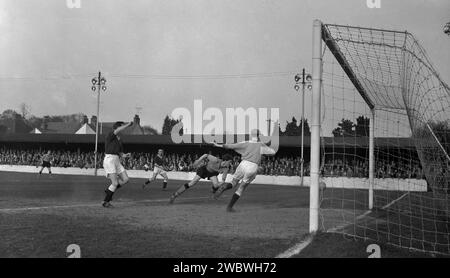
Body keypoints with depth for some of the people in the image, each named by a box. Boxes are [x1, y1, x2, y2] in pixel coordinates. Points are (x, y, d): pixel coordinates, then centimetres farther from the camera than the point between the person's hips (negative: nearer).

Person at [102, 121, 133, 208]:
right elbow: (117, 131, -28)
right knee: (115, 183, -13)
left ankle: (109, 190, 18)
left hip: (117, 161, 8)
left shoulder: (119, 140, 17)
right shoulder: (110, 135, -7)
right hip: (109, 160, -8)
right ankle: (105, 202, 1)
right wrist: (128, 125, -22)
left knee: (126, 179, 2)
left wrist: (124, 155, 0)